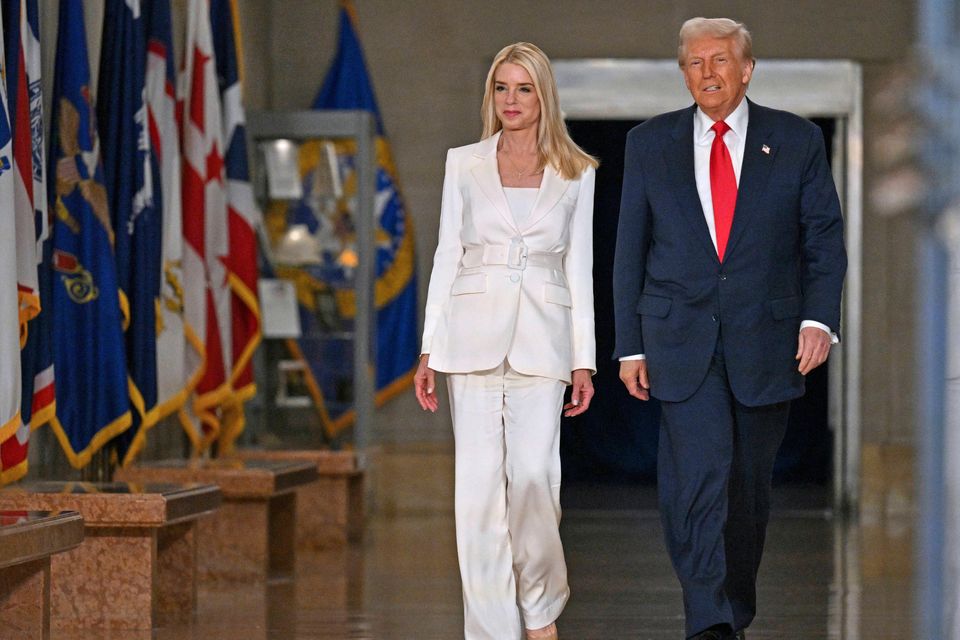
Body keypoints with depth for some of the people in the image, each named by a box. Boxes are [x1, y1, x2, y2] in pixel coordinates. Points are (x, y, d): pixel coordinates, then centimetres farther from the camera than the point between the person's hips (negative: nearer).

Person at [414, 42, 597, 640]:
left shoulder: (575, 174, 9)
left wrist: (584, 360, 3)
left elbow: (580, 269, 9)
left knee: (533, 475, -14)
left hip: (542, 337, -1)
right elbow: (446, 256, 9)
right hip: (474, 332, 1)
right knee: (479, 484, -4)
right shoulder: (463, 164, 10)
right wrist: (429, 350, 3)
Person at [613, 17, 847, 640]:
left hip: (766, 342, 1)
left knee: (749, 482, 9)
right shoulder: (649, 144, 7)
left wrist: (820, 316, -9)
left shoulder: (797, 141, 5)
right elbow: (630, 250, 10)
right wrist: (630, 343, 5)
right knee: (697, 472, -16)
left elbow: (825, 239, 6)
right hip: (681, 338, -1)